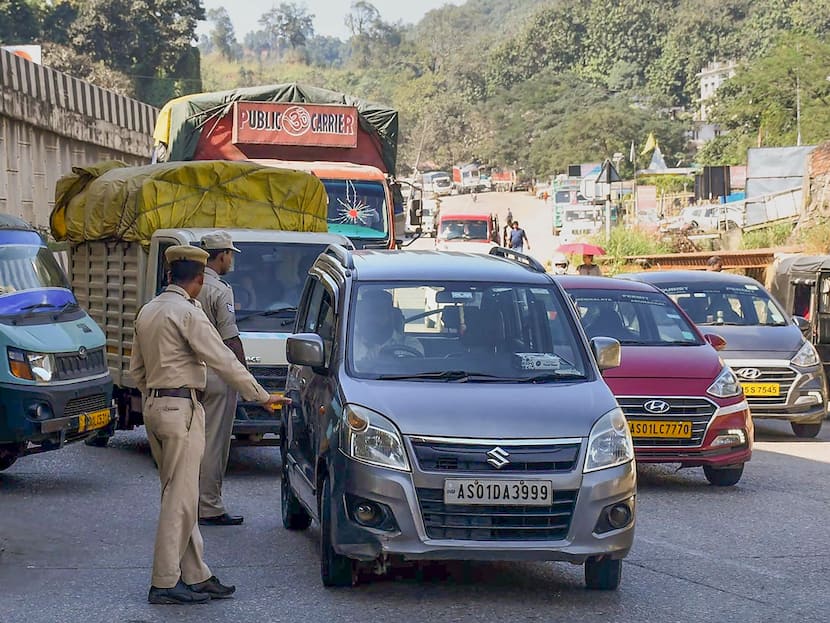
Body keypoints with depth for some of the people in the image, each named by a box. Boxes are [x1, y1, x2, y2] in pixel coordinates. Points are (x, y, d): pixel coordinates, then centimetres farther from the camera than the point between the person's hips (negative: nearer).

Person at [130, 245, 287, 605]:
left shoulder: (147, 312, 13)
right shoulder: (187, 312, -13)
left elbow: (136, 369, 17)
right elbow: (223, 361, -14)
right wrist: (263, 397, -8)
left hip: (153, 404, 9)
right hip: (181, 408, -9)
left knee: (179, 496, 12)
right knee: (180, 497, -6)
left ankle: (195, 575, 15)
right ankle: (165, 583, -6)